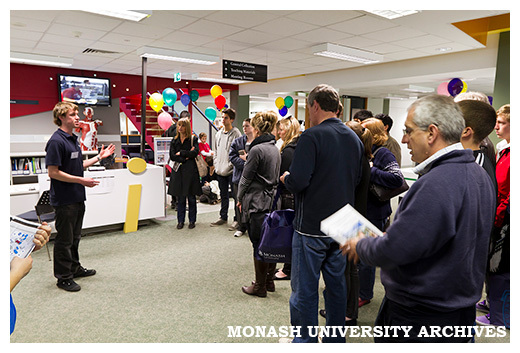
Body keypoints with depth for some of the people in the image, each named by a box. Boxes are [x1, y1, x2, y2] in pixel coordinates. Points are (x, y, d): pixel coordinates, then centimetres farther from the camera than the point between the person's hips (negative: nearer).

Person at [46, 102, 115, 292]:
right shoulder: (56, 141, -17)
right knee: (64, 239, 4)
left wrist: (99, 157, 15)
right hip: (64, 199, -9)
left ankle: (74, 268, 36)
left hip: (77, 197, 9)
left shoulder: (73, 139, 11)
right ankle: (63, 277, 17)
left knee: (75, 236, 20)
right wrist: (81, 180, -21)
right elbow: (53, 172, -20)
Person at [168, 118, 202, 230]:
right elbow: (172, 156, 1)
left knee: (191, 197, 3)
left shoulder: (193, 139, 3)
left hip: (190, 170, -2)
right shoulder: (174, 140, 11)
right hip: (178, 171, 2)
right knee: (180, 197, 4)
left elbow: (195, 152, -12)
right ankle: (180, 221, 14)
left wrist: (181, 153, -6)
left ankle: (192, 220, 14)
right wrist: (186, 157, -8)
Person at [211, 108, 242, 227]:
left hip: (231, 170, -7)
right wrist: (216, 163, 10)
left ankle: (237, 219, 11)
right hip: (220, 170, 7)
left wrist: (230, 165, -15)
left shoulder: (236, 133, -9)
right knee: (223, 195, 16)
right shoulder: (219, 134, 13)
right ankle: (223, 217, 27)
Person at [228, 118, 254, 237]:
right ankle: (241, 227, 21)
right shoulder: (237, 142, 10)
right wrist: (246, 164, -14)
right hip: (239, 176, 3)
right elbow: (232, 157, -1)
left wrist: (246, 158, -14)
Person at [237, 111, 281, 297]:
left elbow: (246, 178, -11)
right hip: (272, 200, 8)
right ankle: (269, 280, 28)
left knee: (259, 245, 2)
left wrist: (240, 197, 3)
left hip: (257, 202, -8)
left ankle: (260, 286, 14)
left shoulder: (257, 150, -16)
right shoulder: (275, 149, 9)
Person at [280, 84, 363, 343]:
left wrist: (285, 177, -3)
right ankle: (335, 338, 35)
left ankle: (306, 340, 22)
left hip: (311, 227, -7)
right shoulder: (355, 139, 6)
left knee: (304, 290, 8)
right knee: (337, 284, 20)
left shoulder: (311, 137, -16)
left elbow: (298, 182, -24)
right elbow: (357, 178, 13)